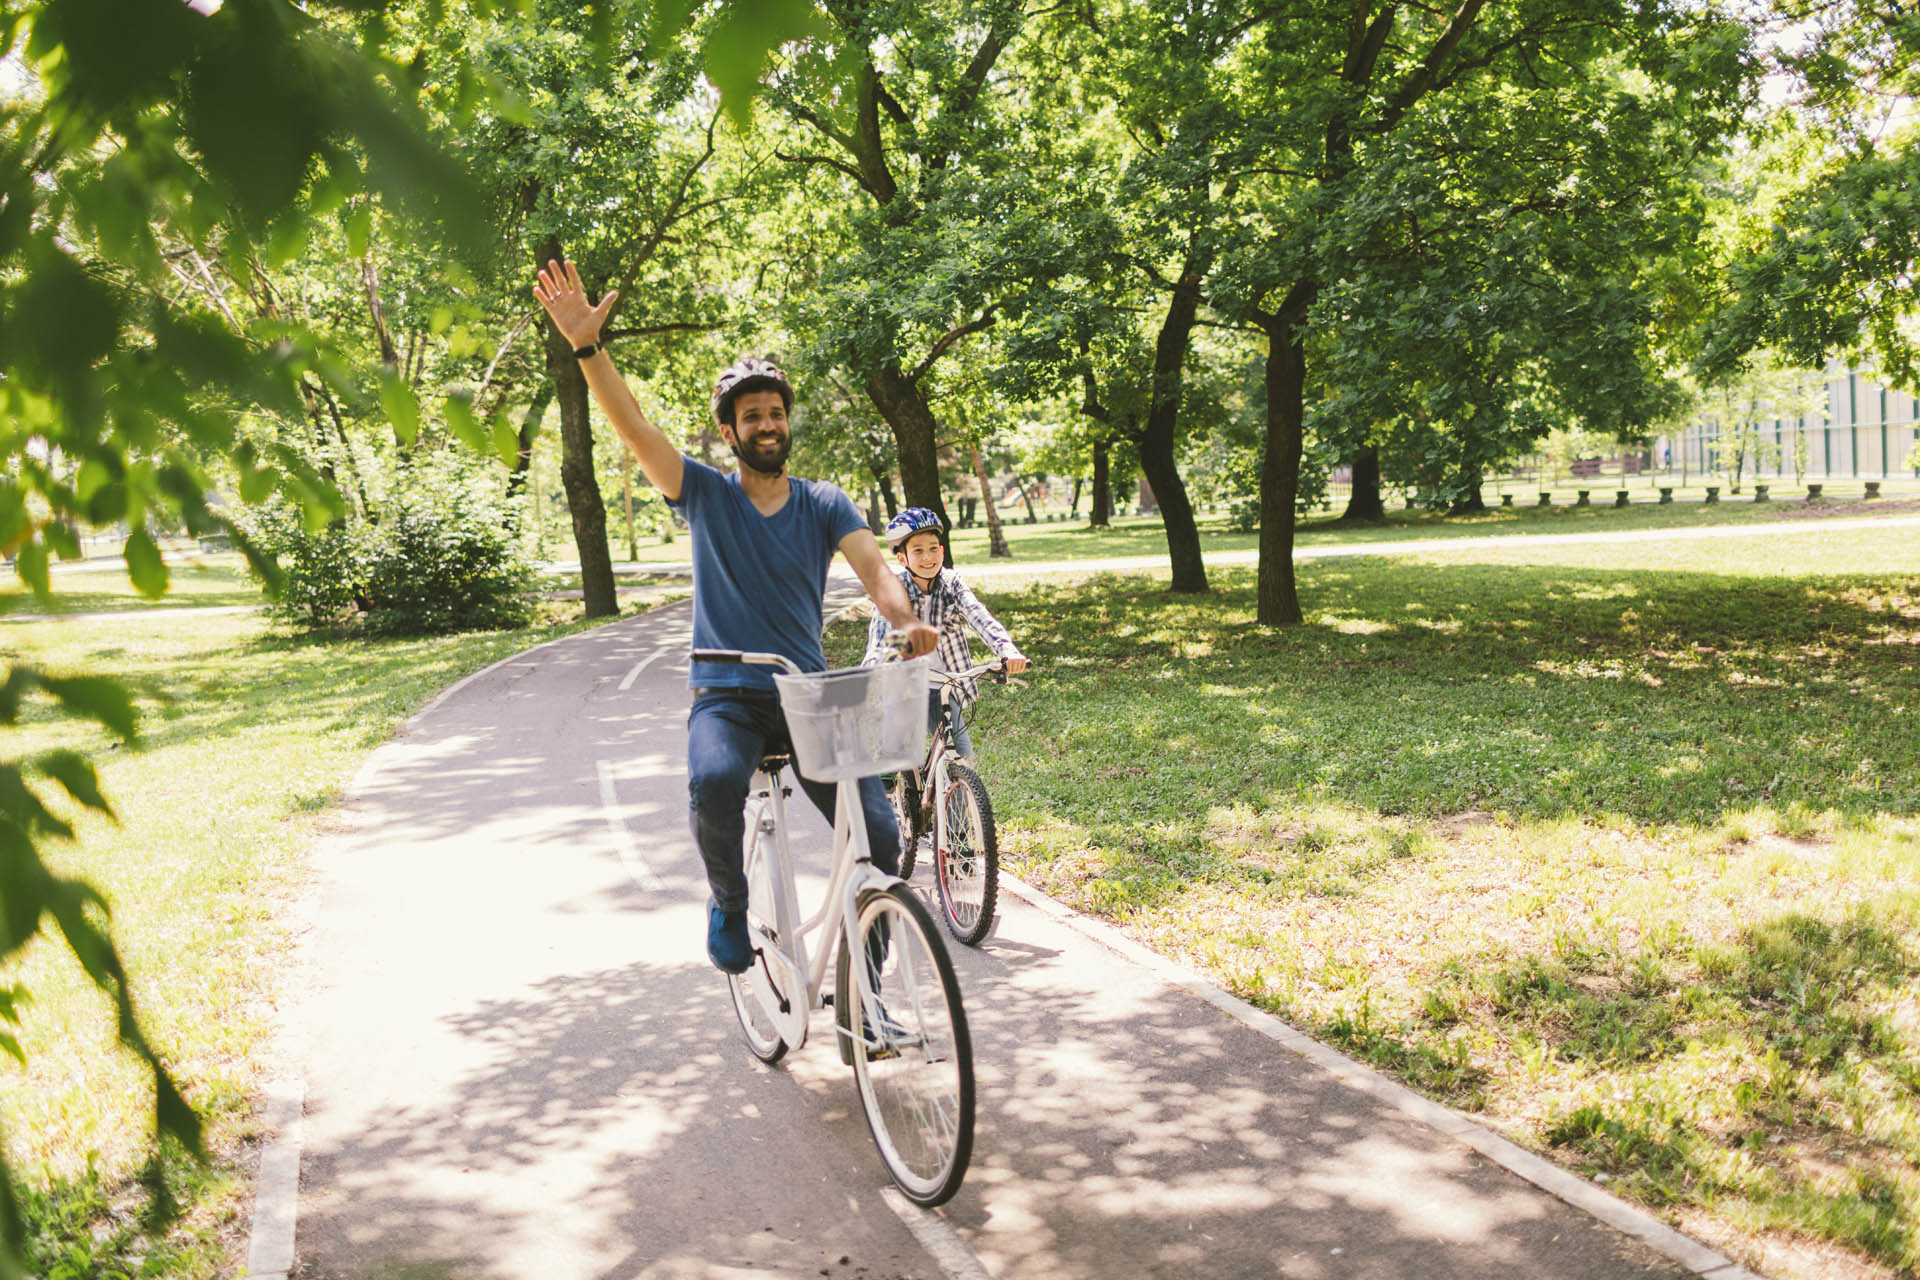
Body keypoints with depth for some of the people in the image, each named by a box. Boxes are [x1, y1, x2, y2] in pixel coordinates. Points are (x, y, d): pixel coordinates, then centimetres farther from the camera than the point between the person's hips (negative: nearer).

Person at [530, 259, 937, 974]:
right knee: (714, 784, -35)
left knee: (878, 835, -14)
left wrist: (906, 622, -32)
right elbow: (631, 425, -8)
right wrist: (586, 346, -22)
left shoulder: (823, 504, 6)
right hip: (726, 695, -1)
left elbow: (874, 569, -10)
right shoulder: (705, 494, 4)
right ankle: (730, 902, -4)